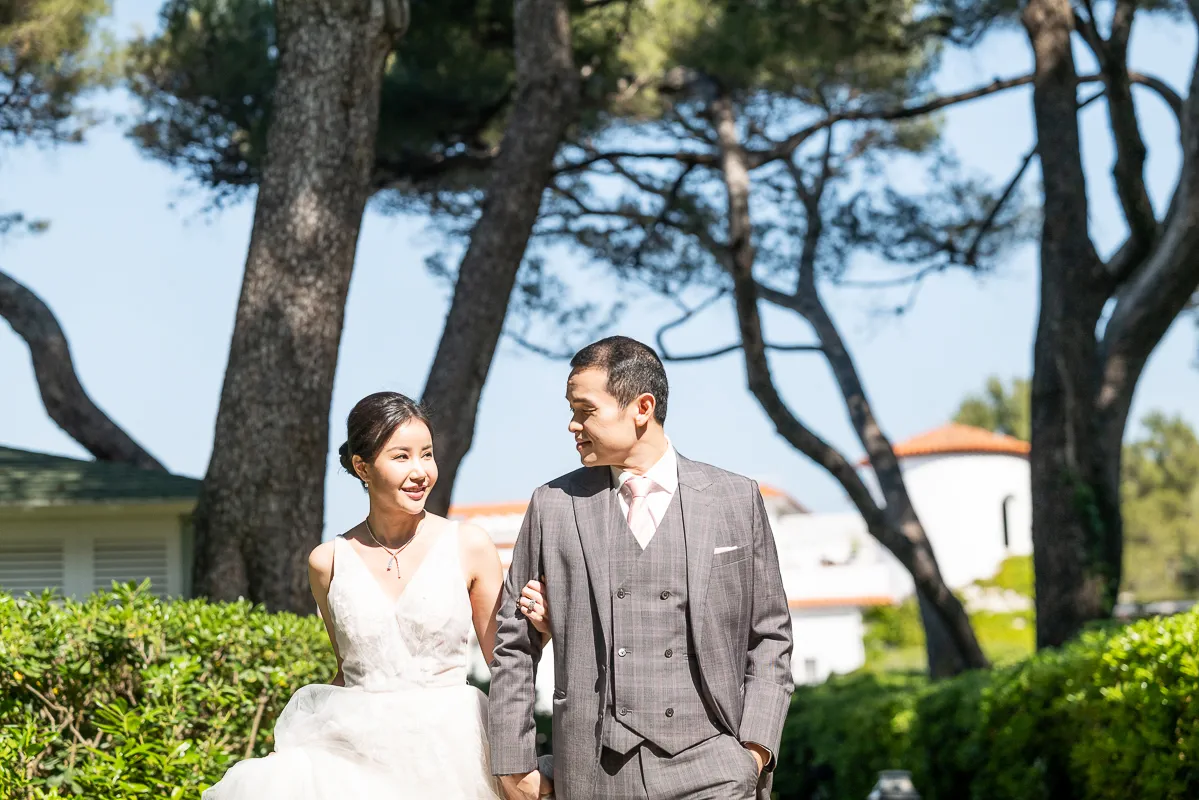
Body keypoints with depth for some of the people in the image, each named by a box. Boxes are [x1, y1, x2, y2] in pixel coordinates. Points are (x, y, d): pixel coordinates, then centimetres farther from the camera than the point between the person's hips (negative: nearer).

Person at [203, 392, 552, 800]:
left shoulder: (468, 547, 0)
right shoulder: (328, 562, 4)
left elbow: (504, 661, 8)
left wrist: (537, 628, -12)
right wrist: (293, 749, 7)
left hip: (448, 750, -2)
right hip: (356, 756, 2)